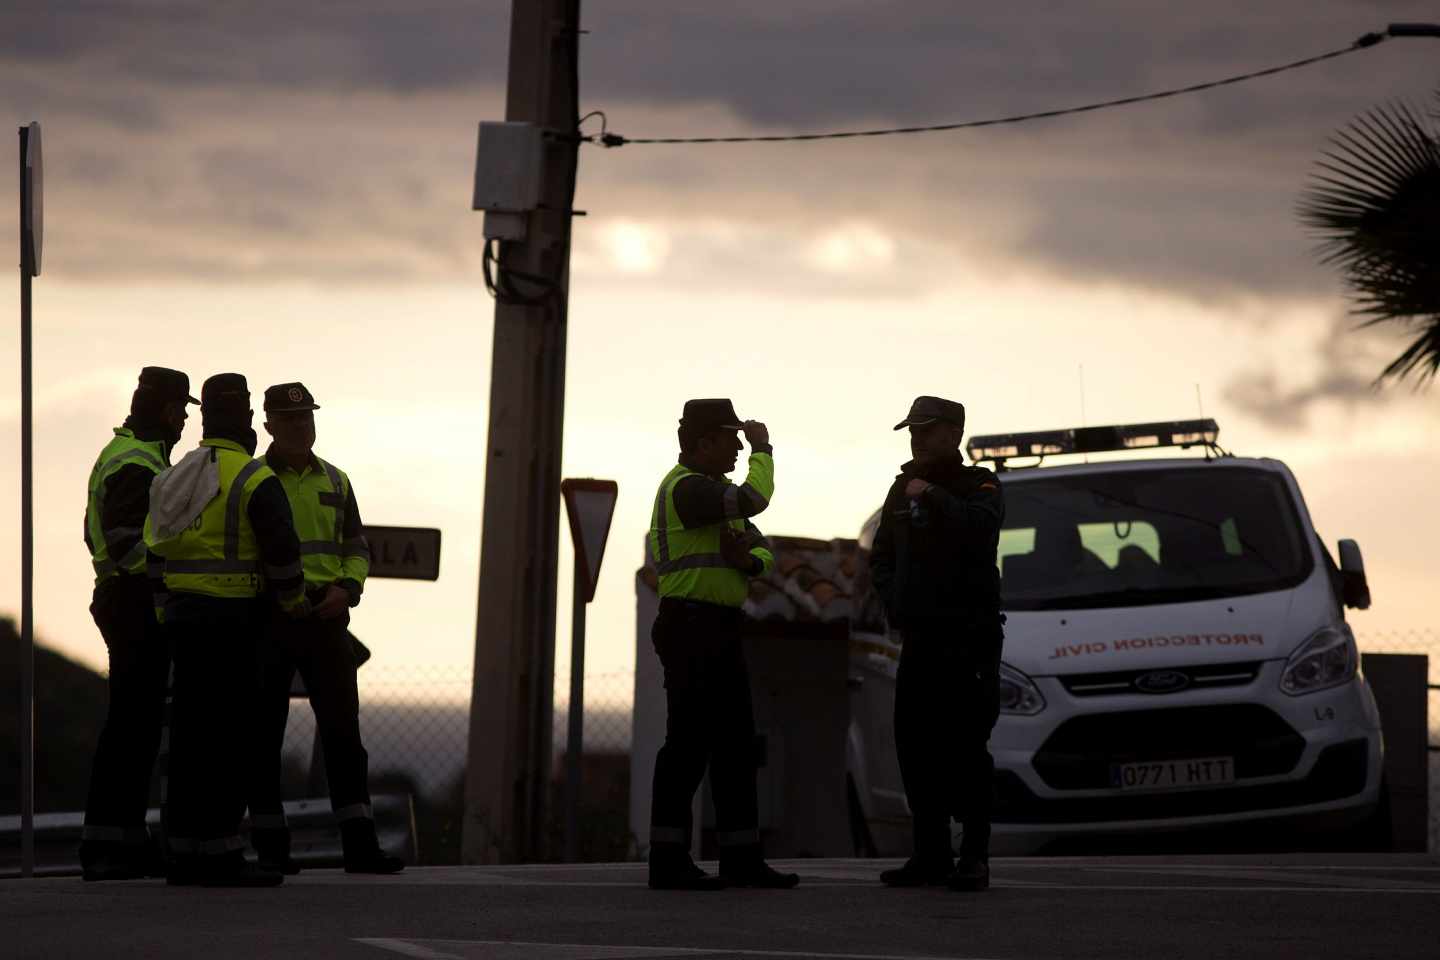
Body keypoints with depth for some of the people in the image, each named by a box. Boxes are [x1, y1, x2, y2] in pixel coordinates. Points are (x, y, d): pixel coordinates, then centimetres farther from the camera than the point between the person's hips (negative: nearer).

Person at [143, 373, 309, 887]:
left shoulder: (173, 479, 14)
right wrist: (293, 599, 4)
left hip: (181, 614, 7)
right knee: (228, 737, -6)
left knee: (191, 735, 9)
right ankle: (220, 856, -9)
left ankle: (184, 854, 9)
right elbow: (281, 549, -13)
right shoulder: (255, 479, -9)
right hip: (231, 619, -7)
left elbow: (156, 555, 15)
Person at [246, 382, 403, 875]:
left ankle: (359, 843, -6)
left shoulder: (335, 482, 13)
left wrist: (347, 588, -3)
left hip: (324, 615, 3)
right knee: (264, 733, 1)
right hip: (266, 618, -3)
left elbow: (357, 548, 17)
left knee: (342, 725, -4)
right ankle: (271, 846, 7)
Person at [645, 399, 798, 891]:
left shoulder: (712, 490, 20)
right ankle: (668, 862, -9)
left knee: (735, 743, 9)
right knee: (688, 742, -10)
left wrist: (748, 559, -8)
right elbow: (754, 499, -27)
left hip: (720, 632, 10)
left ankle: (741, 858, 11)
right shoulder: (686, 487, -12)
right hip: (690, 624, -10)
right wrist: (763, 449, -9)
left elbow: (763, 549, 17)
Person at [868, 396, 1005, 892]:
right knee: (915, 746, 4)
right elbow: (881, 558, 22)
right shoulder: (903, 489, 18)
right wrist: (896, 601, 7)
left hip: (969, 637, -6)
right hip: (918, 637, 6)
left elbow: (980, 527, -23)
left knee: (965, 746, -10)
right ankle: (931, 855, 10)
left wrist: (933, 498, -19)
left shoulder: (978, 485, 0)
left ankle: (974, 857, -10)